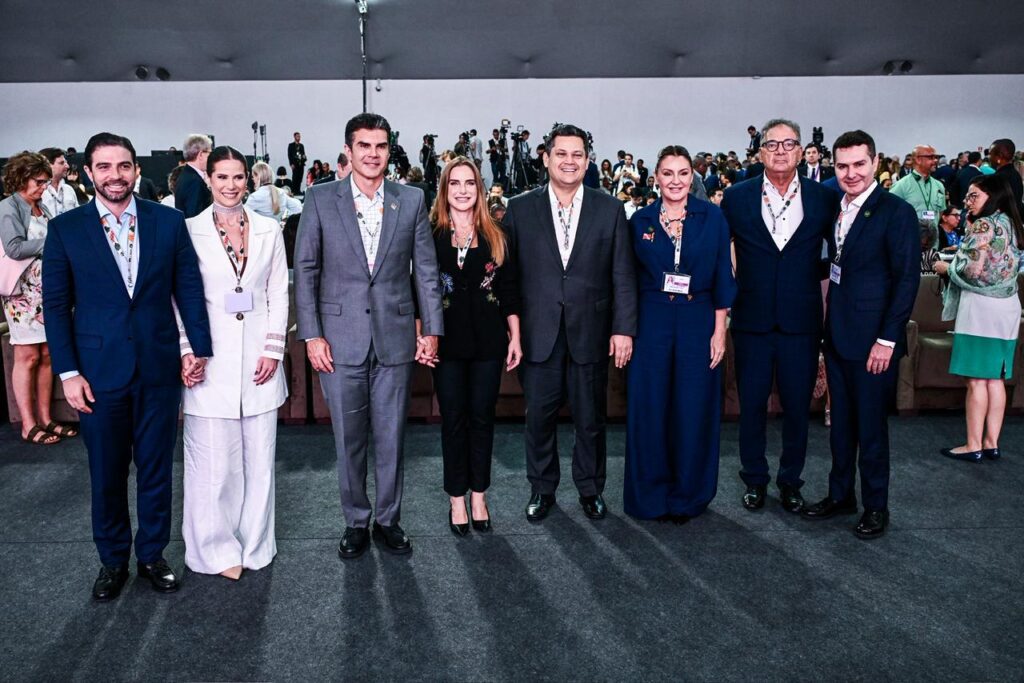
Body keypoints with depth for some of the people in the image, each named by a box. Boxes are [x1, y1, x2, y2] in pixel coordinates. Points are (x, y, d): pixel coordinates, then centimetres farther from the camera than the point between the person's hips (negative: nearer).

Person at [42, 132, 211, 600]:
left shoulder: (169, 221, 0)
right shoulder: (65, 229, -1)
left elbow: (189, 288, 3)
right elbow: (55, 305, 0)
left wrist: (199, 347, -4)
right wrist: (68, 372, -5)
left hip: (160, 368, 1)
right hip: (99, 372, 0)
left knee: (156, 469, 12)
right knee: (106, 474, 12)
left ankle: (151, 554, 30)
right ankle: (112, 560, 30)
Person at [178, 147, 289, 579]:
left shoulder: (269, 230, 6)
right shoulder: (190, 231, -1)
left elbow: (279, 293, 7)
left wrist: (273, 348, -2)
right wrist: (186, 353, -9)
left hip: (259, 360, 2)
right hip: (210, 362, -2)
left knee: (258, 458, 10)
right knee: (214, 463, 2)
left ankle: (254, 544, 26)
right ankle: (217, 549, 19)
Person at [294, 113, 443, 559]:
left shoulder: (411, 201, 4)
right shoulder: (321, 200, 1)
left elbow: (426, 269, 6)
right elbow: (305, 270, 1)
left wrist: (432, 329, 2)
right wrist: (311, 335, -5)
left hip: (395, 338, 1)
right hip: (341, 341, -1)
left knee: (391, 438, 10)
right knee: (349, 441, 9)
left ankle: (388, 521, 27)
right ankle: (355, 523, 26)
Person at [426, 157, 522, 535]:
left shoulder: (495, 236, 5)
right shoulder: (430, 234, 1)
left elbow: (509, 290, 6)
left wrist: (515, 338, 3)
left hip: (488, 340, 1)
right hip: (447, 341, -1)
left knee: (482, 417, 8)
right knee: (453, 419, 6)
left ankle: (478, 496, 21)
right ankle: (457, 499, 19)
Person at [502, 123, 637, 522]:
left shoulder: (609, 210, 3)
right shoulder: (520, 209, 2)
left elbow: (623, 275, 2)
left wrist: (623, 329, -3)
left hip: (590, 334, 0)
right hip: (538, 335, 0)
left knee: (591, 419, 11)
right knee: (539, 417, 9)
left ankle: (590, 489, 30)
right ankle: (542, 489, 28)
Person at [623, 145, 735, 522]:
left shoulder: (712, 217, 2)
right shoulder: (641, 220, 4)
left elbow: (722, 277, 1)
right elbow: (631, 280, 7)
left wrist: (719, 330, -4)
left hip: (698, 323, 0)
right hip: (651, 324, 1)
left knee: (694, 411, 4)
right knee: (649, 410, 4)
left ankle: (688, 495, 21)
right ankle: (651, 494, 19)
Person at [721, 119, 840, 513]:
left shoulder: (825, 198, 2)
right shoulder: (736, 198, 0)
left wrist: (811, 275, 1)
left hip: (801, 321, 0)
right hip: (752, 321, 0)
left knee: (797, 407, 9)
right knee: (751, 404, 9)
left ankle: (790, 481, 26)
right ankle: (755, 480, 25)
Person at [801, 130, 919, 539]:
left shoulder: (896, 212, -10)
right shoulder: (836, 210, 10)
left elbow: (907, 279, -13)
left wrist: (887, 339, -16)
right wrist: (828, 328, 6)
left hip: (873, 340, -6)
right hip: (837, 336, 6)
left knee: (871, 426, 4)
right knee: (841, 423, 16)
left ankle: (875, 507, 20)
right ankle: (840, 495, 30)